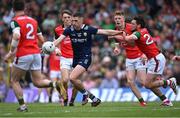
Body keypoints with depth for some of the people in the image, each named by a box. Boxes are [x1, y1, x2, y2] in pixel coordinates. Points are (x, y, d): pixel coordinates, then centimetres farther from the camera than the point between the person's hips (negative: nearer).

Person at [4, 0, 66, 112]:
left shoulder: (15, 21, -7)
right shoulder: (33, 20, 13)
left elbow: (16, 36, -25)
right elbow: (42, 39, 15)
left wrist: (11, 52, -16)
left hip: (23, 55, -5)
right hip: (36, 54, 5)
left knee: (14, 81, 13)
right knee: (38, 82, 8)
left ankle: (22, 105, 4)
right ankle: (55, 84, -19)